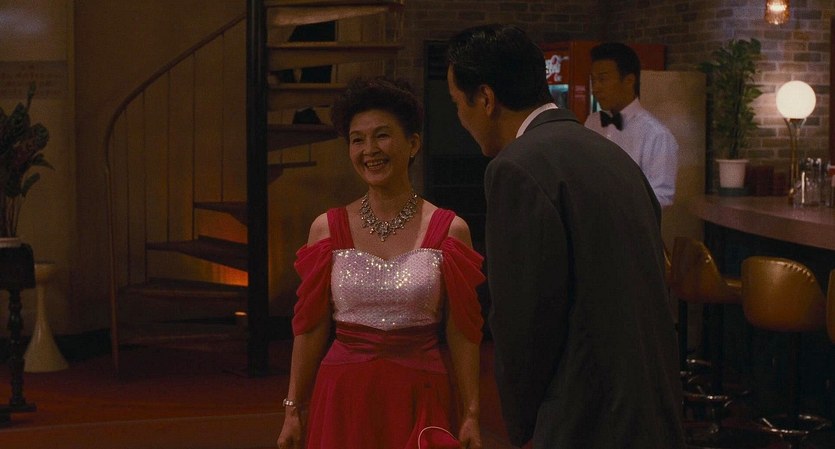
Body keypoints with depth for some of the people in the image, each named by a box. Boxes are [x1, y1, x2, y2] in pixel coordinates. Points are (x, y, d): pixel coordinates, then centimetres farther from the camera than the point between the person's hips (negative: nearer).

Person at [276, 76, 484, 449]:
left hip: (419, 402, -1)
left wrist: (470, 415, -3)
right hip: (343, 400, 1)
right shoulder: (327, 229, 3)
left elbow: (461, 333, -1)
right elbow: (311, 328, 5)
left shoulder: (449, 232, -1)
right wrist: (293, 410, 4)